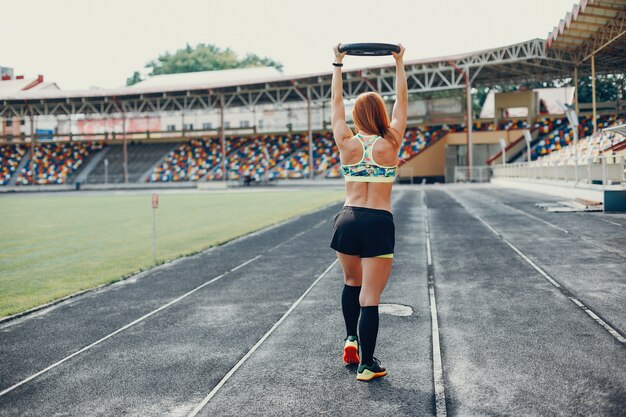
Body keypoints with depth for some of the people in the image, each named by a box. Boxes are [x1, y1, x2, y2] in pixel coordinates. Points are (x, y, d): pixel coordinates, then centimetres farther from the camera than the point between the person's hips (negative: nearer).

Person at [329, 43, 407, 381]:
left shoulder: (347, 144, 0)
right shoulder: (390, 144, -4)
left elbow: (335, 103, 12)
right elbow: (402, 102, 9)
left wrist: (338, 64, 20)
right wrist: (399, 64, 17)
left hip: (347, 221, 3)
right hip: (379, 224, -2)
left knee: (351, 283, 27)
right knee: (370, 296, 0)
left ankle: (351, 339, 26)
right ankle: (366, 365, 5)